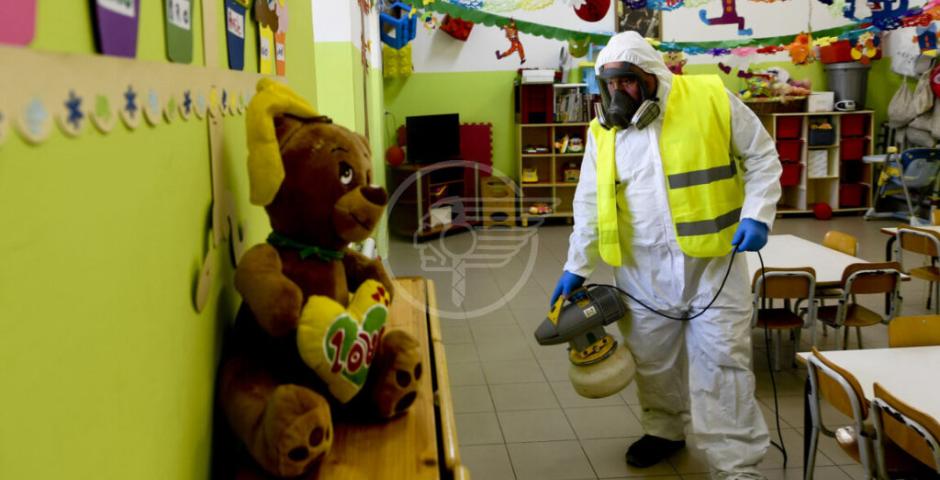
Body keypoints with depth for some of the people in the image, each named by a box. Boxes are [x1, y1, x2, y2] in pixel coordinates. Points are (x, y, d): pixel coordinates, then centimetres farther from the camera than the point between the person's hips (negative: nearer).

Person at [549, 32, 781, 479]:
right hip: (643, 268, 4)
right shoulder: (603, 130, 3)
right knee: (653, 358, 16)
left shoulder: (711, 98, -7)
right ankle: (664, 430, 40)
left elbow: (763, 159, 1)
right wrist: (576, 267, 7)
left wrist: (757, 215, -12)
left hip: (713, 260, -3)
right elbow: (591, 204, 8)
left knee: (721, 362, -2)